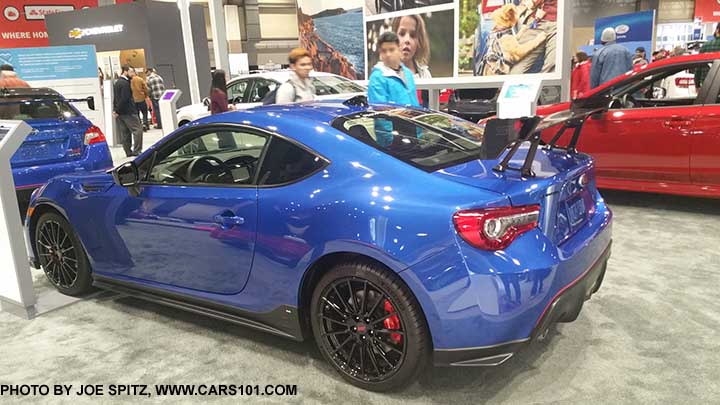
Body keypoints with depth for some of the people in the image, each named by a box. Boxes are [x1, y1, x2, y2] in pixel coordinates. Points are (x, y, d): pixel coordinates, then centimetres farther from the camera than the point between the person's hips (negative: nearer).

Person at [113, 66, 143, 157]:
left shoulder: (117, 82, 18)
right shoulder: (125, 83, -14)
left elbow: (116, 98, 18)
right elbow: (124, 99, -21)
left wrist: (115, 110, 11)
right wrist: (117, 111, -14)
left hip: (120, 112, 10)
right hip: (128, 112, -10)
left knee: (124, 133, 9)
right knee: (137, 130, -6)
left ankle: (128, 152, 12)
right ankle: (136, 151, -10)